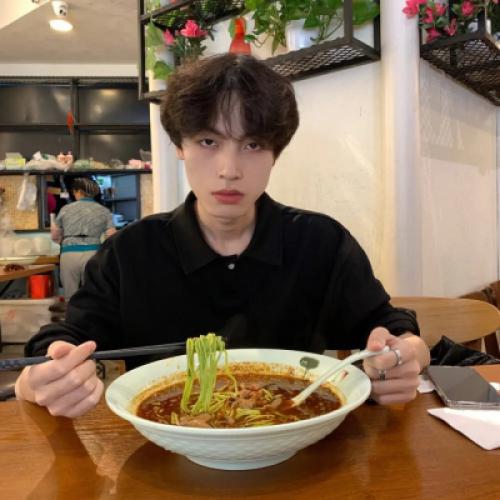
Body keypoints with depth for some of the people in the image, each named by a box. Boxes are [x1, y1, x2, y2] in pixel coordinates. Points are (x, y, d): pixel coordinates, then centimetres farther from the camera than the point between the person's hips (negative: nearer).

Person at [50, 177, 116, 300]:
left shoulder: (66, 209, 12)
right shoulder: (104, 211, 10)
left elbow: (55, 236, 19)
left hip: (69, 255, 1)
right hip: (92, 254, 0)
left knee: (70, 296, 7)